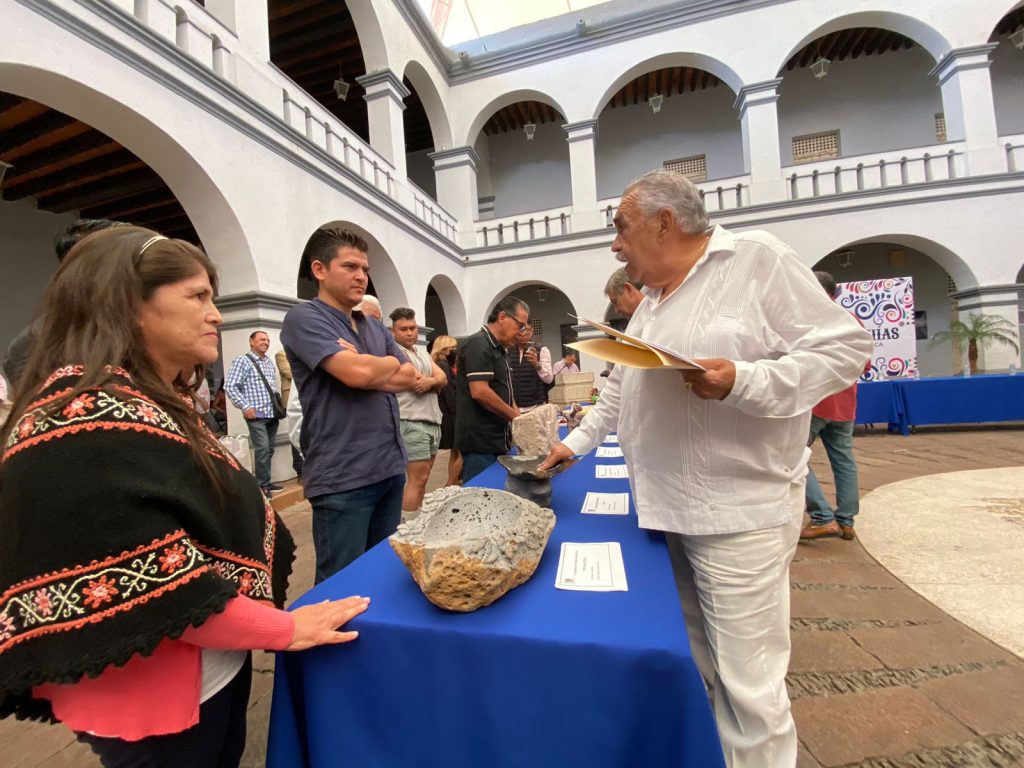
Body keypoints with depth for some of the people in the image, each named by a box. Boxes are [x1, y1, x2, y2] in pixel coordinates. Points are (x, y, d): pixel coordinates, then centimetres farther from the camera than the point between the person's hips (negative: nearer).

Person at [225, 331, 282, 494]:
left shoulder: (270, 362, 16)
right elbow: (230, 386, -11)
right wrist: (245, 406, -15)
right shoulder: (242, 361, -5)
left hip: (272, 413, 7)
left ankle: (266, 482, 21)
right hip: (257, 414, -7)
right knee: (262, 449, -10)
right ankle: (262, 485, 0)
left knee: (269, 450, 11)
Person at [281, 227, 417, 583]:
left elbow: (410, 377, 6)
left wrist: (368, 368, -10)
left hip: (390, 468, 7)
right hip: (342, 478, -7)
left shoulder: (375, 325, 15)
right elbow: (357, 373, -22)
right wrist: (391, 362, -1)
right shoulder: (304, 318, -8)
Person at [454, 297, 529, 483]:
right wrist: (516, 416, -13)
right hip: (480, 443, -10)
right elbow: (480, 392, -23)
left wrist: (517, 416, 7)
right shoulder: (478, 345, -13)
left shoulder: (499, 349, 19)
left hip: (497, 440, 10)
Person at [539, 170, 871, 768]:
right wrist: (575, 443, 21)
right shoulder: (650, 302, 15)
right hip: (664, 509, 7)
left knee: (748, 684, 4)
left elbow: (845, 347, -10)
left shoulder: (757, 259, -7)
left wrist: (741, 381, -23)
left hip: (740, 515, -7)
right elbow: (619, 391, 21)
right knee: (692, 668, 19)